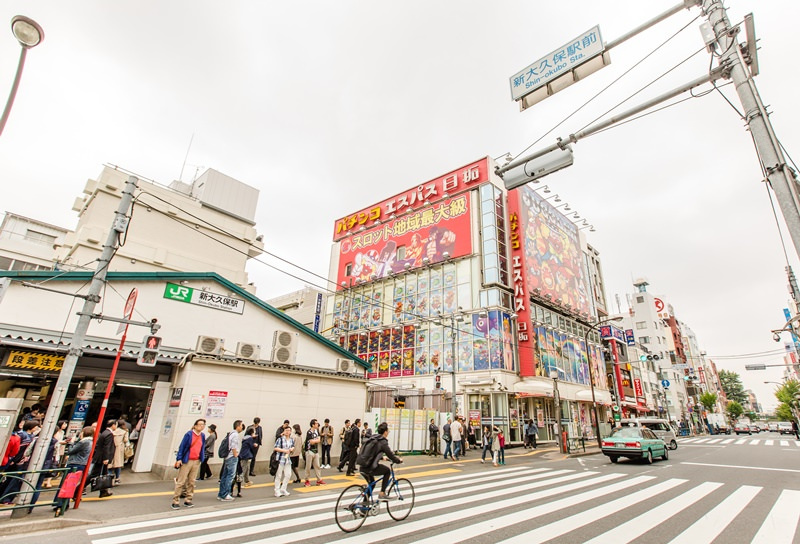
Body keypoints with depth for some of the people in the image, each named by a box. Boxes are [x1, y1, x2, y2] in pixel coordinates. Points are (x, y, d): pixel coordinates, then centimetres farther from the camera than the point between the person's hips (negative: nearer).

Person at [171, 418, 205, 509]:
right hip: (186, 461, -5)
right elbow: (182, 446, -8)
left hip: (196, 461, 5)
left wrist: (202, 459, 10)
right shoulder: (189, 434, -9)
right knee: (181, 481, 0)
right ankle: (175, 501, 9)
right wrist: (179, 459, -12)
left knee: (191, 481, 10)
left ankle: (188, 500, 20)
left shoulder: (202, 436, 6)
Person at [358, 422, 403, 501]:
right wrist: (399, 460, 11)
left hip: (362, 467, 8)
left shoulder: (373, 439, 15)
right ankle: (382, 494, 11)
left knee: (371, 483, 29)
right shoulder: (383, 442, -10)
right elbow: (391, 456, -7)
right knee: (387, 470, 14)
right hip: (369, 468, -8)